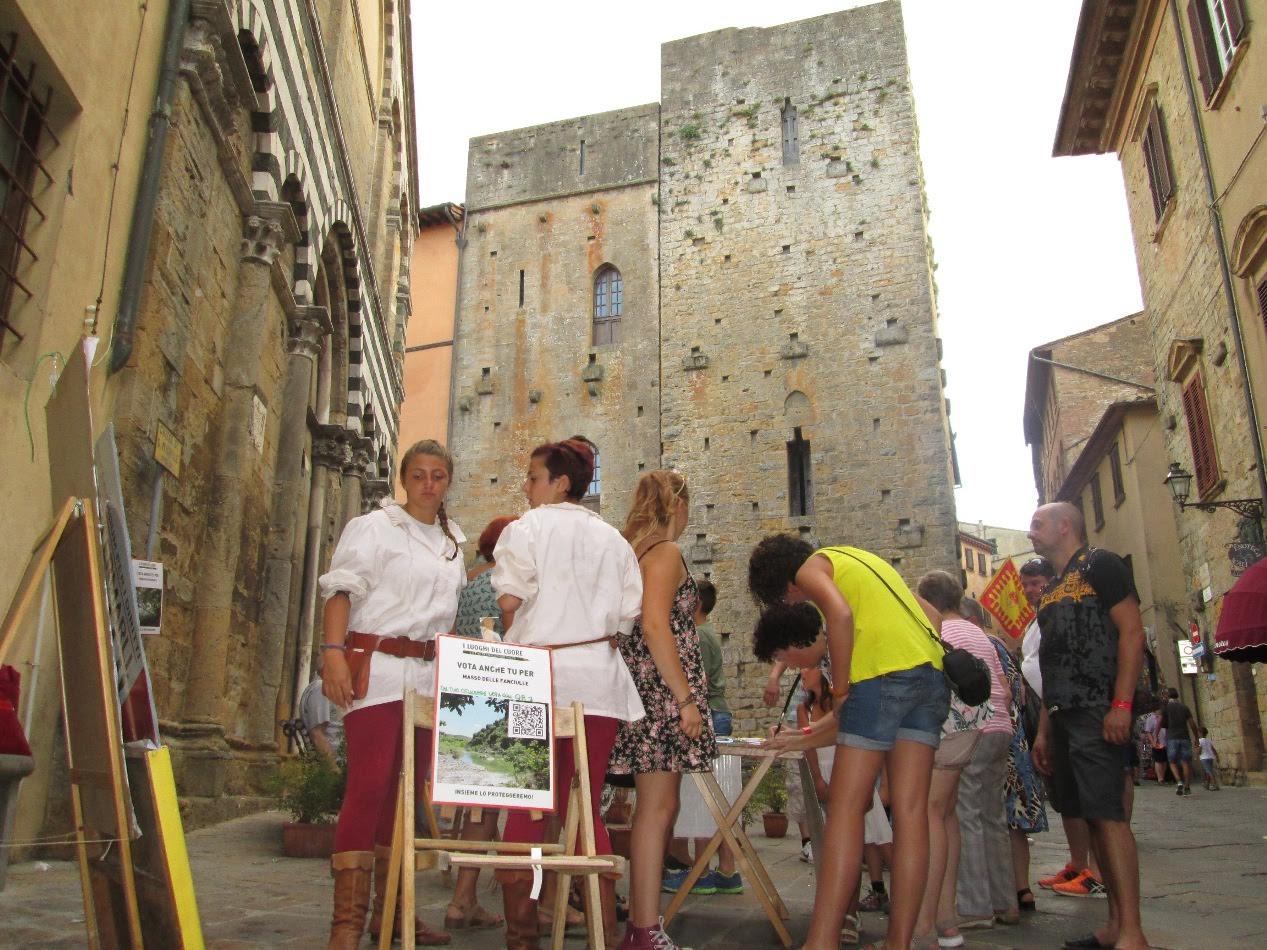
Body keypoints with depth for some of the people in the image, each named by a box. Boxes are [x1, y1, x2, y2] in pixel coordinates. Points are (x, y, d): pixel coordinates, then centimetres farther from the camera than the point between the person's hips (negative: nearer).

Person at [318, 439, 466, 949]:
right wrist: (334, 652, -23)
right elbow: (341, 590, -10)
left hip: (428, 673, 7)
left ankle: (389, 907, 23)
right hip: (376, 667, -6)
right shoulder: (373, 527, -1)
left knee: (406, 789, 11)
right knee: (369, 786, -12)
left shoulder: (453, 540, 17)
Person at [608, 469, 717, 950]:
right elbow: (655, 626, -19)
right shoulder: (666, 552, -9)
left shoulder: (633, 550, 18)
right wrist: (686, 698, -19)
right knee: (658, 807, -8)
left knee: (653, 807, 11)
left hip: (644, 686, 9)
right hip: (661, 689, -9)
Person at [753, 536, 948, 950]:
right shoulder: (858, 559, 30)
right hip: (932, 671, 8)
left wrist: (840, 691, -8)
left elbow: (841, 614, -15)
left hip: (883, 671, -8)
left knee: (845, 808, -6)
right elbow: (932, 617, 25)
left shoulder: (811, 566, 8)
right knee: (910, 811, 5)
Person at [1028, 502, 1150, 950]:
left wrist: (1122, 703, -20)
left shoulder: (1100, 565, -2)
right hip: (1063, 715, 9)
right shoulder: (1050, 591, 22)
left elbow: (1132, 631, -11)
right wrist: (1044, 730, 18)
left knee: (1107, 814, -13)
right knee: (1094, 815, 8)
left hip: (1097, 711, -8)